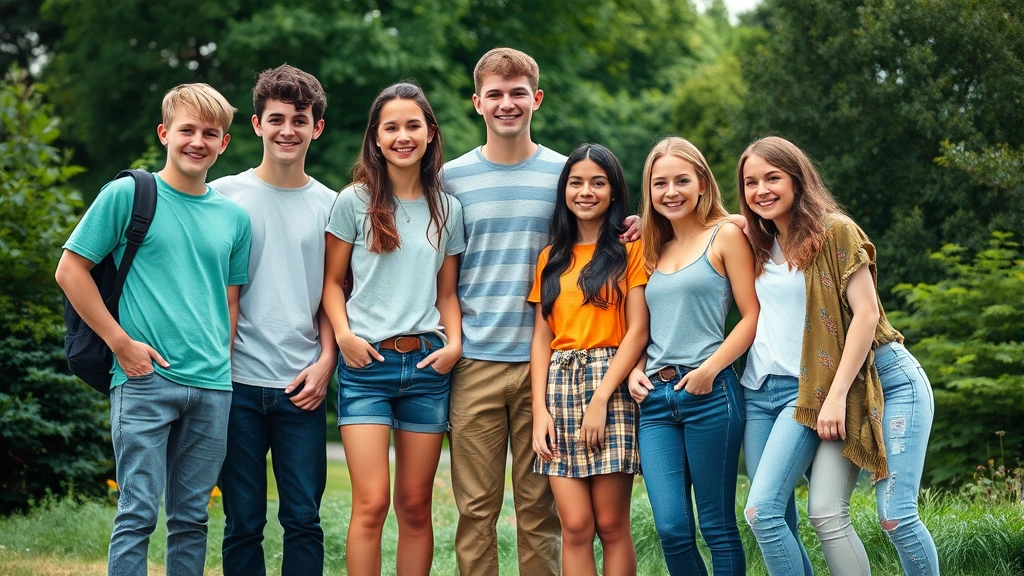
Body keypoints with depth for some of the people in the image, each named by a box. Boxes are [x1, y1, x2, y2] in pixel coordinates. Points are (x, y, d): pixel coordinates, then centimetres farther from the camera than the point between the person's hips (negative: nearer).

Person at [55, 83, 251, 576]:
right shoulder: (127, 195, 0)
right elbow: (71, 271, -1)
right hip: (145, 382, -4)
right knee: (138, 513, -5)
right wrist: (122, 342, -6)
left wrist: (223, 367, 7)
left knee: (192, 516, 9)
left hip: (212, 388, 4)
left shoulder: (233, 217, 12)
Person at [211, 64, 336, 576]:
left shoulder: (329, 206, 9)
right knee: (243, 522, 4)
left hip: (302, 386, 1)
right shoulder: (224, 196, 4)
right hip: (237, 383, -1)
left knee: (303, 520, 0)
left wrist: (326, 361, -1)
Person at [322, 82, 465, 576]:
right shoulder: (354, 202, 2)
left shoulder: (447, 209, 11)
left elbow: (447, 291, 15)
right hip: (367, 365, -3)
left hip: (427, 365, 3)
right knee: (371, 503, -11)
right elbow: (332, 281, 5)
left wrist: (454, 343, -1)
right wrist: (344, 334, -10)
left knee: (415, 505, 7)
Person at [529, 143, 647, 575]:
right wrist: (540, 409, 1)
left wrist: (600, 399, -12)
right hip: (558, 383, 4)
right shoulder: (551, 259, 17)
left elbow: (637, 330, -4)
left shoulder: (630, 250, 4)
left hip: (610, 383, -3)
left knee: (611, 525, -4)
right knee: (575, 527, -2)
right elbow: (541, 338, 13)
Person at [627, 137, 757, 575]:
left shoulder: (725, 235, 2)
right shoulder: (655, 249, 19)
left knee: (718, 526, -1)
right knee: (671, 528, -2)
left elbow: (753, 316, -5)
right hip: (655, 397, 5)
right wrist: (636, 371, 5)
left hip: (709, 393, -5)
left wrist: (710, 369, -15)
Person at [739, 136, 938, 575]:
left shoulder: (835, 231, -4)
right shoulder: (760, 245, 14)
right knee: (825, 514, -13)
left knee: (895, 518, -11)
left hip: (886, 381, -5)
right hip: (812, 391, 5)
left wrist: (837, 395, -14)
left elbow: (866, 313, -10)